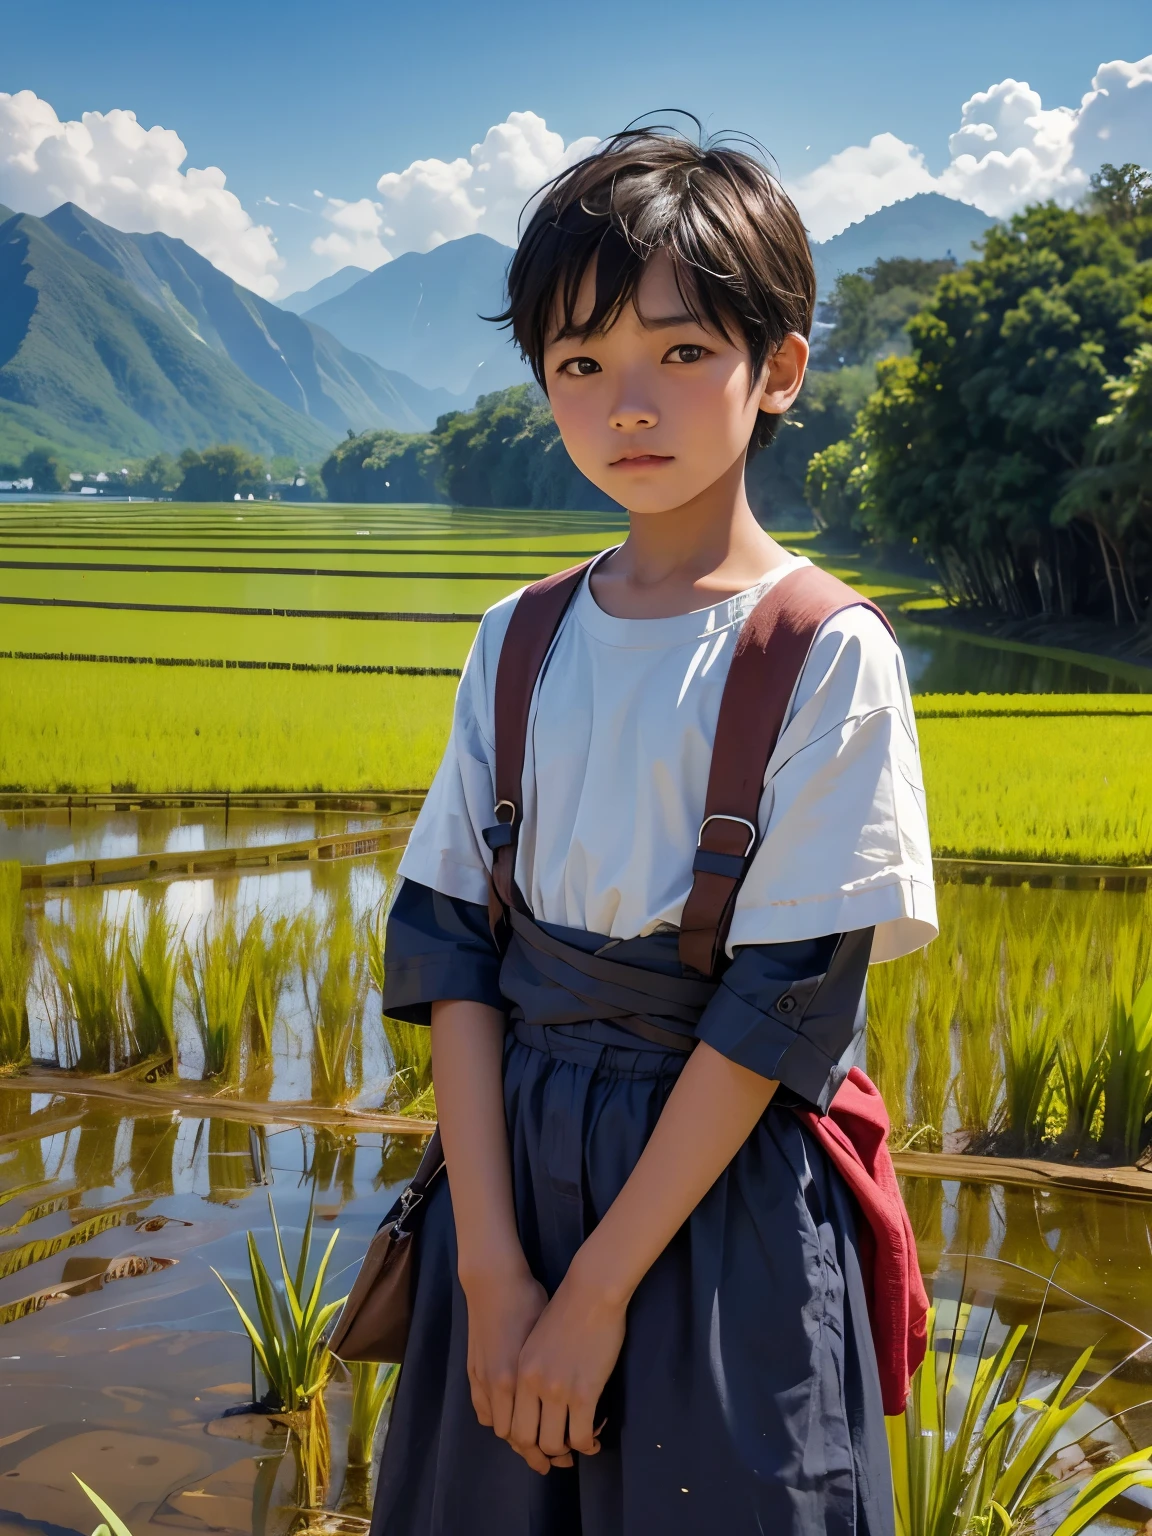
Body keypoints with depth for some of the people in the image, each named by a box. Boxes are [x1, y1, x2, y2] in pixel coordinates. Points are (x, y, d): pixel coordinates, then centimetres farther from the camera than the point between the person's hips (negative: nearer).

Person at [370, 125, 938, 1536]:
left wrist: (600, 1287, -13)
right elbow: (449, 945, -1)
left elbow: (783, 1004, -13)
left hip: (721, 1199, -4)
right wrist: (492, 1264, -11)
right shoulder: (517, 646, 4)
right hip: (508, 1168, 4)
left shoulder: (829, 657, -10)